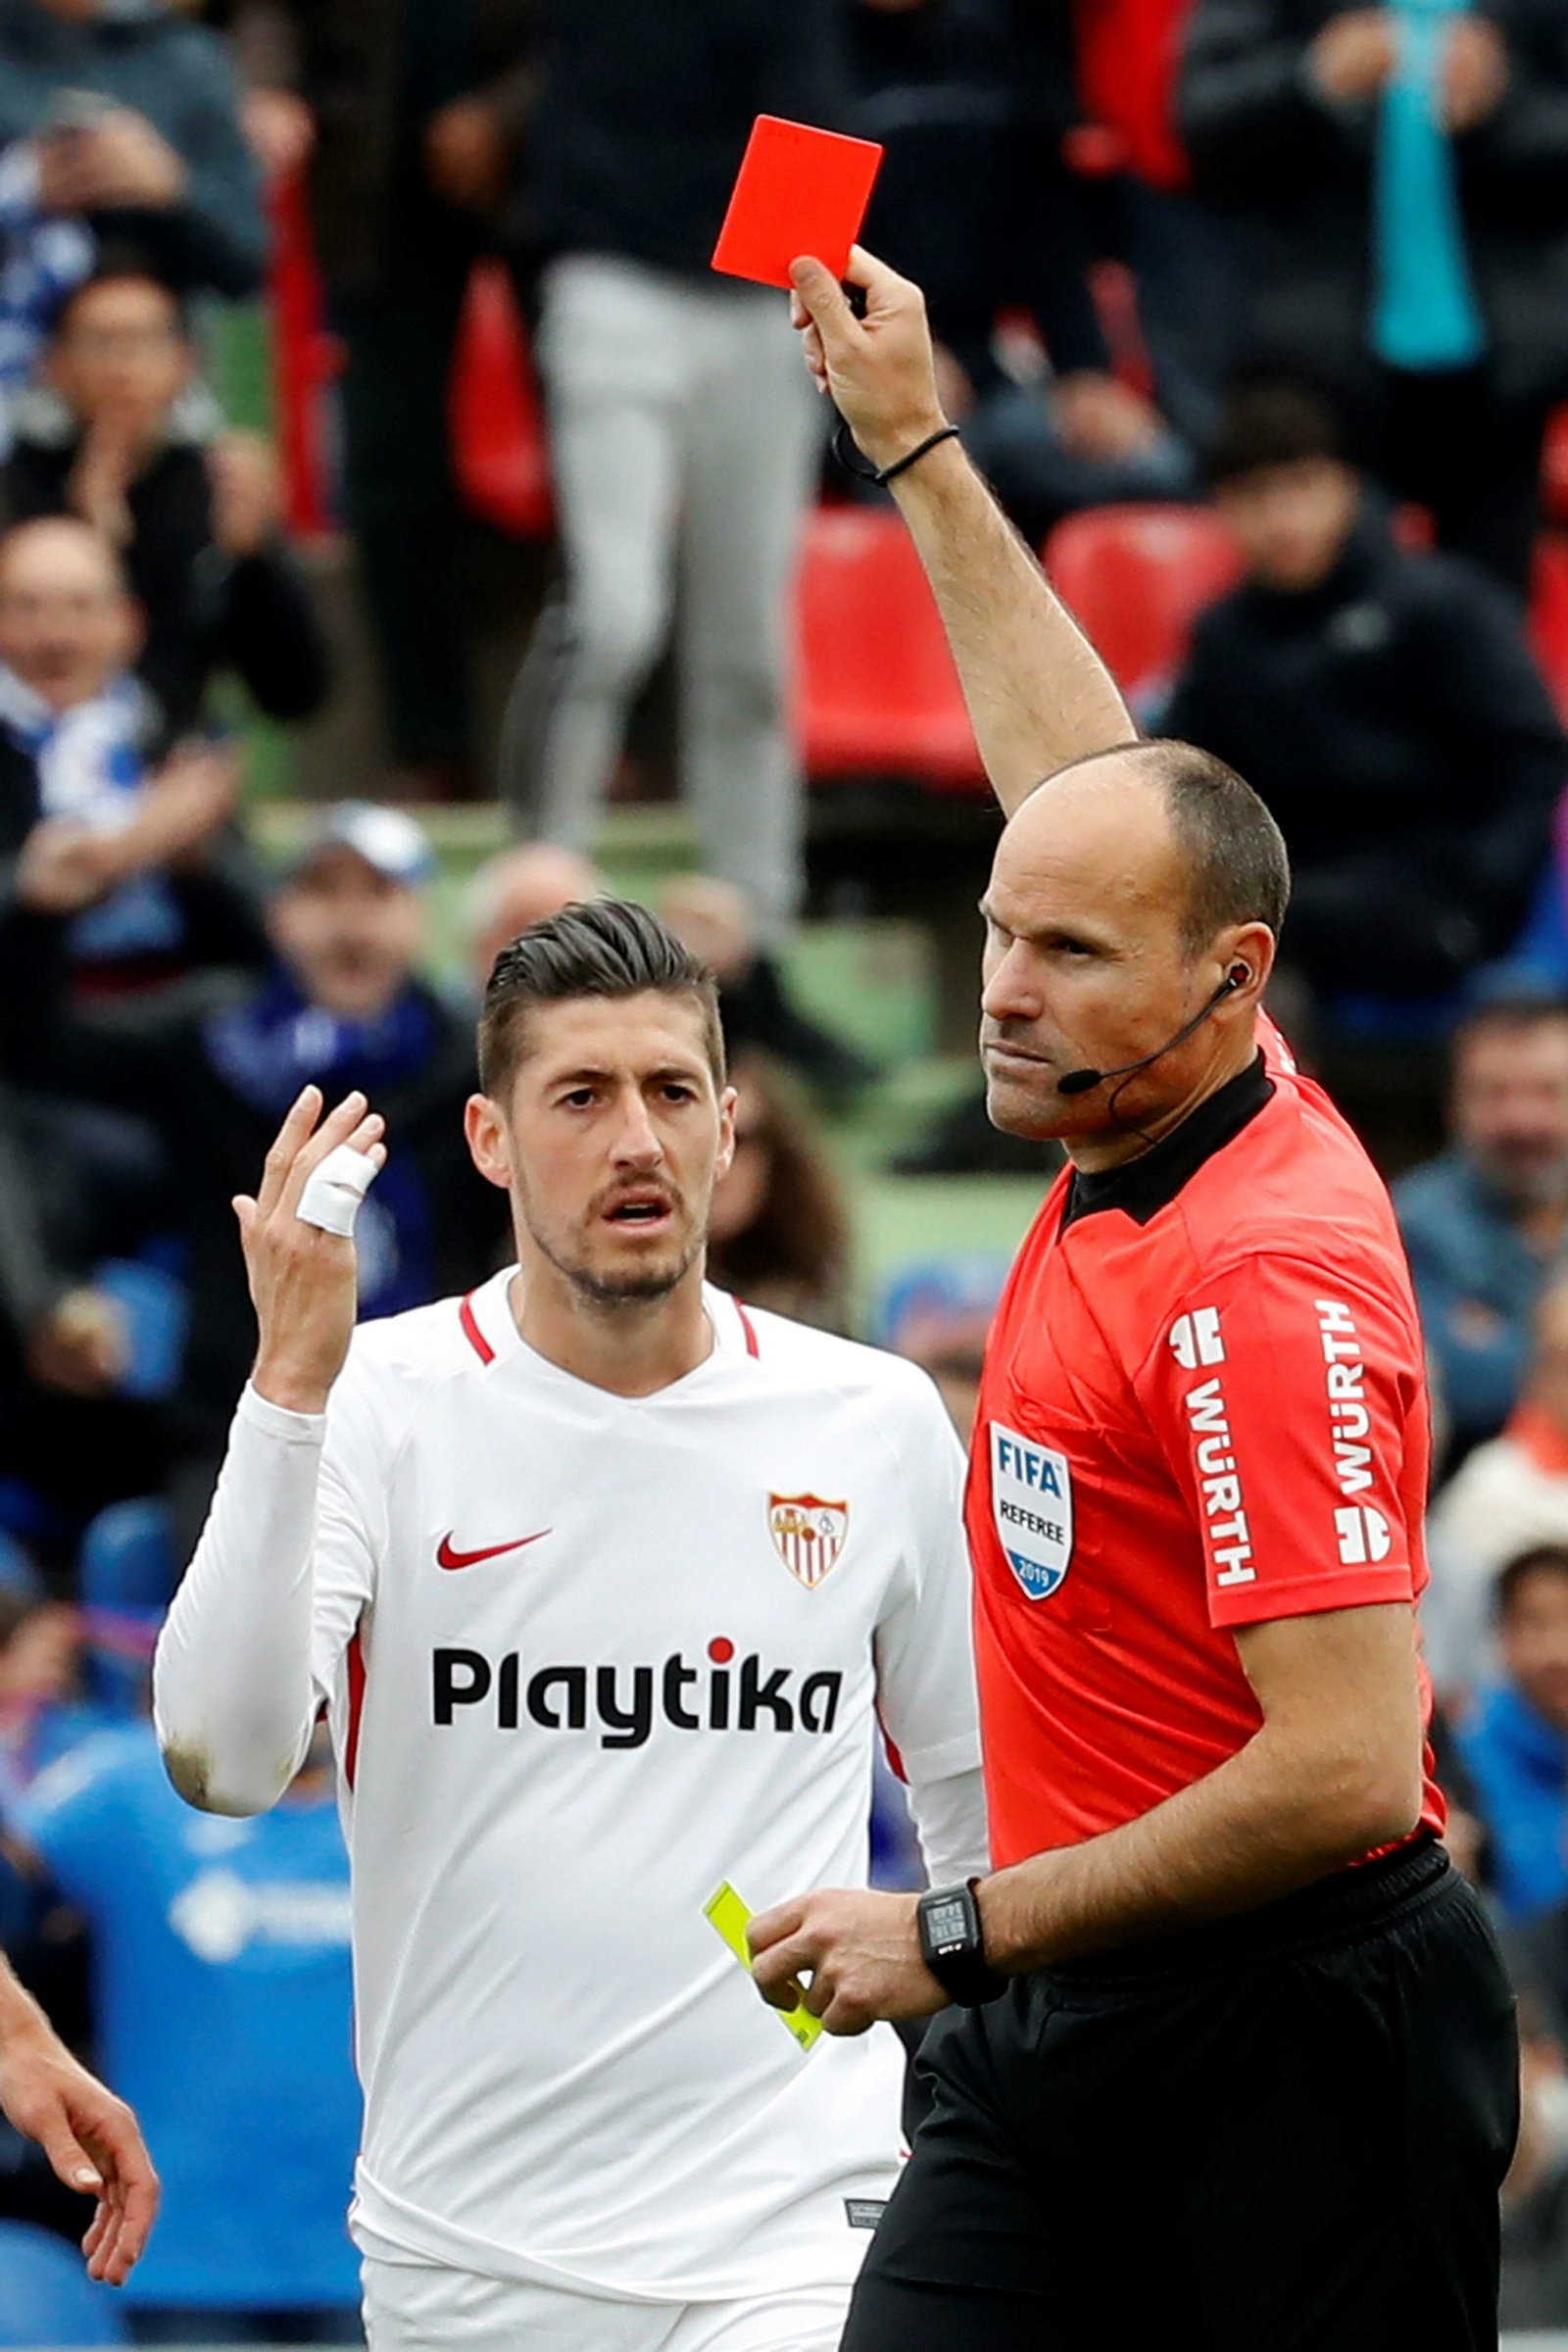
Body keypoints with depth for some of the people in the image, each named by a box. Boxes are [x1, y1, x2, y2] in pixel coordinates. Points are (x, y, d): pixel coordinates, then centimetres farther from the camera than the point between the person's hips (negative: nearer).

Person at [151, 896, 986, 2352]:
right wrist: (291, 1382, -22)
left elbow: (978, 1797, 17)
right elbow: (220, 1763, -16)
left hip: (789, 2232, 0)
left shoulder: (877, 1423, 5)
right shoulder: (380, 1403, -2)